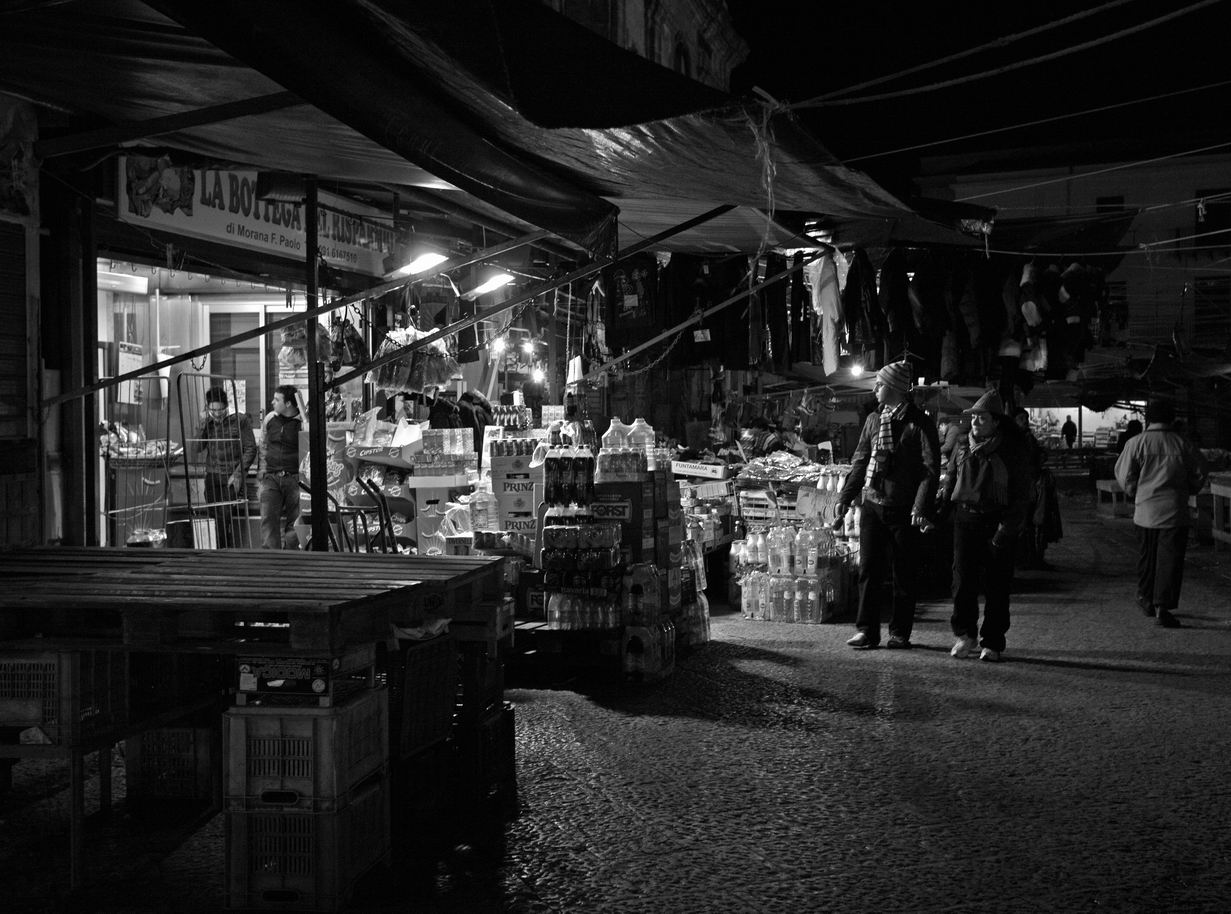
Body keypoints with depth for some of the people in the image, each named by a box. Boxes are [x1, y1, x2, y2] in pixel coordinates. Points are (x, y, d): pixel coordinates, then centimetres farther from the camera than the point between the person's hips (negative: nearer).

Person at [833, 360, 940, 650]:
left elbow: (930, 469, -9)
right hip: (873, 504, 4)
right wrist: (845, 498, 9)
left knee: (903, 574, 3)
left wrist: (920, 508, -19)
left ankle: (900, 632, 13)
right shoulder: (873, 420, 11)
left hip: (904, 510, -4)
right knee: (869, 570, 2)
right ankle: (867, 631, 7)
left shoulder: (920, 424, -5)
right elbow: (860, 461, 16)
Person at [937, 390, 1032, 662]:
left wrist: (1008, 526, -11)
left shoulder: (1012, 450, -2)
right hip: (965, 519, 3)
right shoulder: (962, 448, 10)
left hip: (997, 523, -3)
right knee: (963, 578, -3)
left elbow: (1021, 494, -3)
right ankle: (964, 634, 11)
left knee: (997, 585, 2)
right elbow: (950, 481, 18)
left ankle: (992, 643, 10)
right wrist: (941, 509, 3)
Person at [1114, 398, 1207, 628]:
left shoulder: (1136, 443, -4)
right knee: (1170, 559, -2)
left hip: (1145, 510, 1)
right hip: (1175, 512, -1)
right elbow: (1199, 474, 4)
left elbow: (1123, 474, -3)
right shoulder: (1183, 445, -2)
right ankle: (1162, 607, -10)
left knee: (1147, 557, 18)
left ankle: (1146, 599, 30)